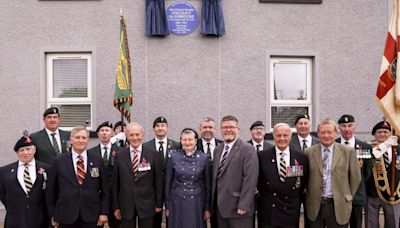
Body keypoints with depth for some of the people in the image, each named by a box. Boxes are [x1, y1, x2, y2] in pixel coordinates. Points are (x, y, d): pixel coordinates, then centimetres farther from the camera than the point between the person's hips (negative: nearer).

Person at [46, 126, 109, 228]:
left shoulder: (97, 161, 2)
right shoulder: (59, 161, 1)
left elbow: (104, 189, 3)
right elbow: (51, 190, 5)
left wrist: (104, 212, -1)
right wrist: (53, 215, 4)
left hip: (91, 215, 0)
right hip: (66, 216, 0)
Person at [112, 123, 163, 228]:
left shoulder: (153, 155, -4)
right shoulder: (120, 156, 0)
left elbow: (158, 181, 0)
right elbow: (115, 183, 3)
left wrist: (158, 203, 1)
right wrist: (116, 206, 3)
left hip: (147, 204, -1)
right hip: (126, 205, 1)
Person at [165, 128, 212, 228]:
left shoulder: (204, 158, -3)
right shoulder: (174, 157, -2)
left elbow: (208, 184, 1)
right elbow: (168, 182, 3)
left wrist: (208, 208, 1)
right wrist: (167, 206, 3)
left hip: (197, 203, 0)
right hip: (177, 203, 0)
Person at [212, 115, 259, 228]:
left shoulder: (247, 149, -10)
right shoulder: (217, 149, 12)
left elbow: (250, 179, -16)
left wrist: (243, 206, -19)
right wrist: (214, 201, 10)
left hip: (238, 207, -6)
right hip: (220, 207, 6)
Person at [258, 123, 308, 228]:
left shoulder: (301, 157, 0)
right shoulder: (262, 156, -4)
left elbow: (304, 181, 9)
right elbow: (257, 179, 7)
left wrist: (296, 198, 4)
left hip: (291, 212, 1)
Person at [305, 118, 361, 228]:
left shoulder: (348, 151, -3)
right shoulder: (309, 152, -1)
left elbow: (355, 177, 4)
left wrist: (347, 197, 8)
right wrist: (309, 193, 6)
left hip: (338, 206, -1)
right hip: (315, 206, 1)